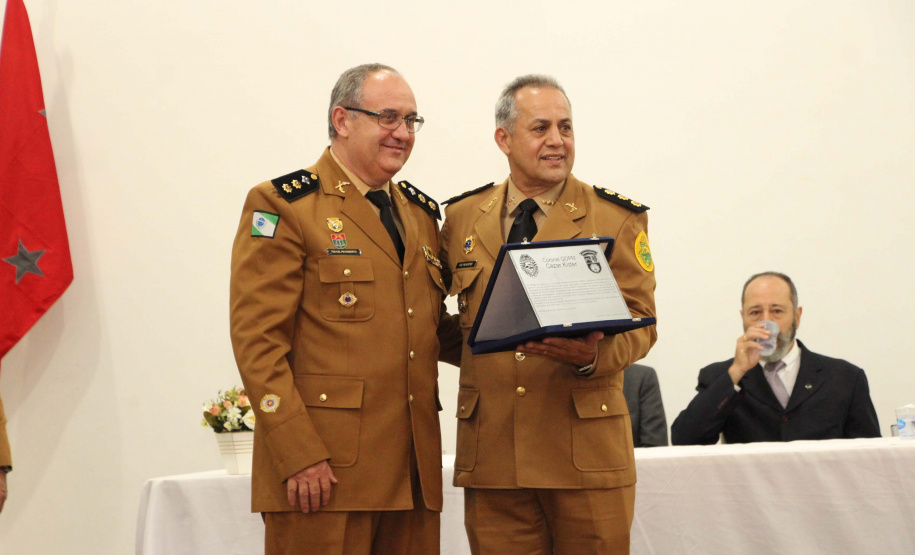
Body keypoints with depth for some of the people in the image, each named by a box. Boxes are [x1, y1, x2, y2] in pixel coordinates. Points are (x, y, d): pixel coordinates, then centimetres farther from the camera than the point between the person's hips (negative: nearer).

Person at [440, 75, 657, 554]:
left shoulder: (618, 219, 4)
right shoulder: (461, 217, 11)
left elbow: (639, 322, -2)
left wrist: (592, 355, -21)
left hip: (586, 453, -2)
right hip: (491, 453, 2)